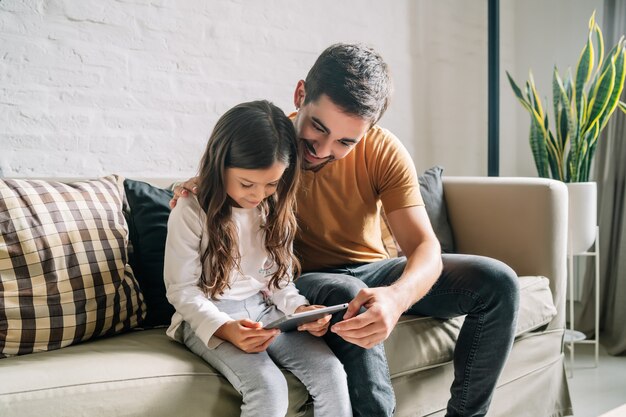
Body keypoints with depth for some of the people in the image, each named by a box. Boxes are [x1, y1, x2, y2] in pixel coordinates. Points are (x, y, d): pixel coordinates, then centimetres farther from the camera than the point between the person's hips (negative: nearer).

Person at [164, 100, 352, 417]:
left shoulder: (276, 210, 5)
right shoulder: (190, 213, -11)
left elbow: (279, 278, 12)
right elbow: (182, 289, -9)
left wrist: (300, 309, -9)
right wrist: (225, 329, -25)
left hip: (266, 309, 5)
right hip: (209, 318, -5)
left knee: (331, 374, -18)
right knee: (269, 388, -29)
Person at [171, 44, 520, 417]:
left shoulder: (383, 151, -14)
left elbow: (425, 247, -22)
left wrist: (397, 296, -46)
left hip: (372, 272, 3)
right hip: (304, 281, -2)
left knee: (498, 282, -13)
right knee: (347, 295, -40)